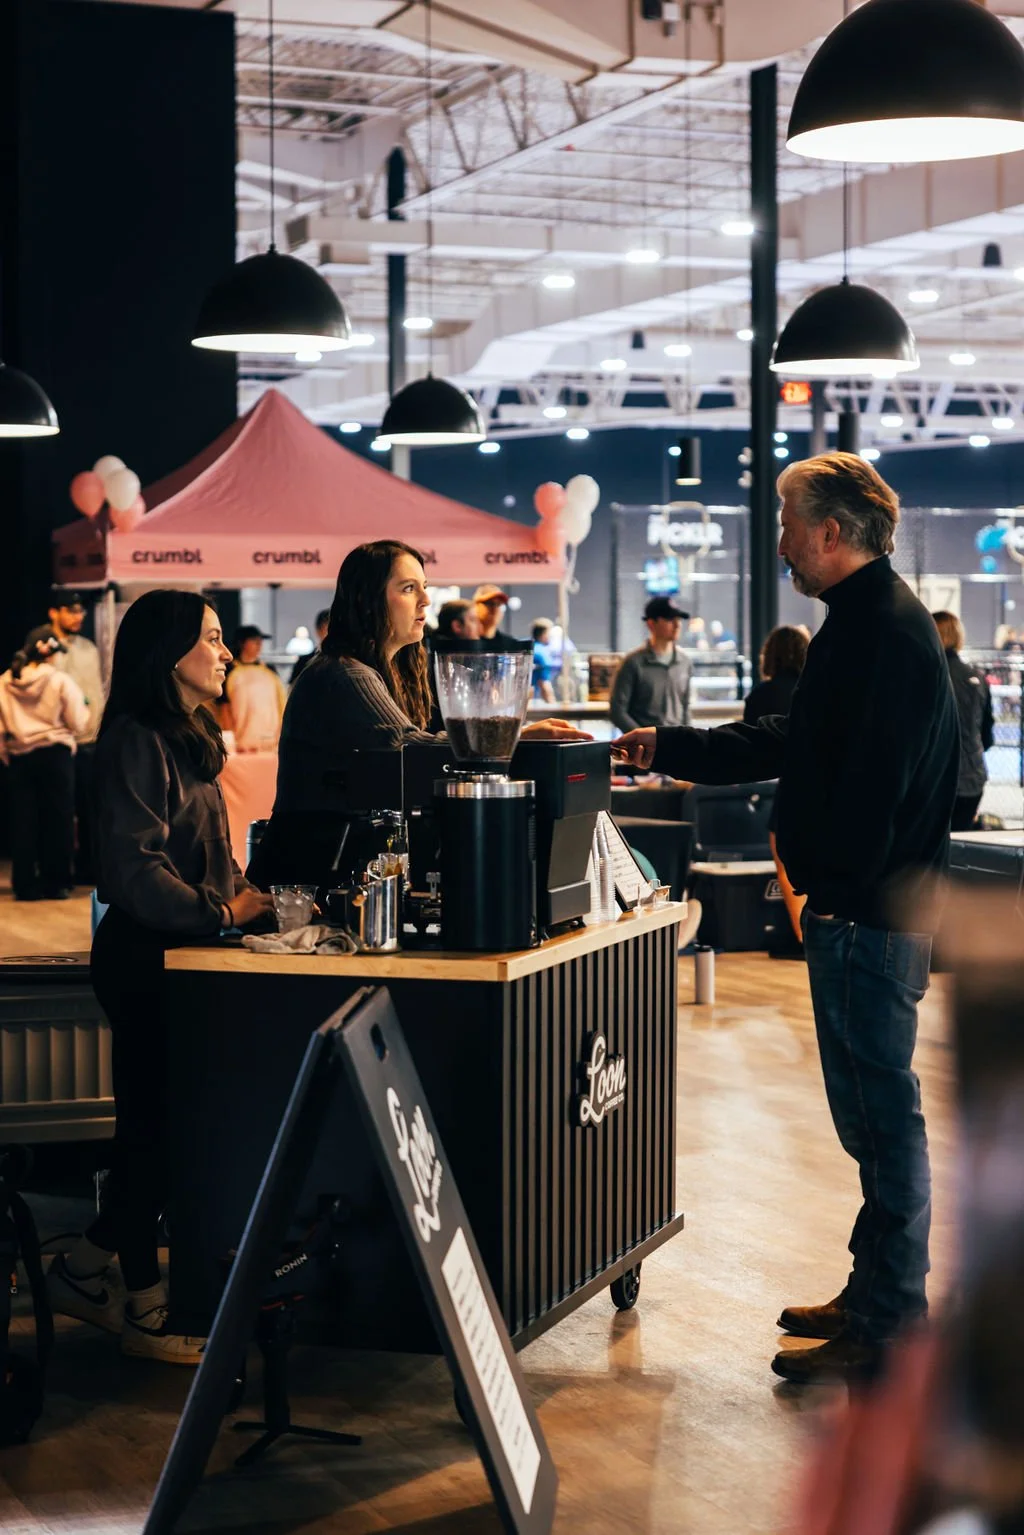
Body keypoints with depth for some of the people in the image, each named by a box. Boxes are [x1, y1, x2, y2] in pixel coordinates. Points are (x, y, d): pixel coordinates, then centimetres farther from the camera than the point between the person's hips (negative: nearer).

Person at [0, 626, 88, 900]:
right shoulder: (61, 681, -9)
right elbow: (77, 724, -6)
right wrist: (84, 710, 14)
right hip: (55, 755, -3)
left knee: (23, 821, 7)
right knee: (57, 819, 5)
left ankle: (25, 885, 7)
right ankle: (56, 883, 6)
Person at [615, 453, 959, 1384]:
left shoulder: (888, 630, -16)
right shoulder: (869, 621, 17)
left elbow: (873, 782, -24)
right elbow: (790, 746, 25)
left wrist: (835, 886, -19)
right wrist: (669, 749, 27)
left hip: (870, 916, -11)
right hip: (856, 912, 11)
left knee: (882, 1115, -4)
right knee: (873, 1114, 16)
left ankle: (889, 1330, 3)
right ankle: (874, 1297, 26)